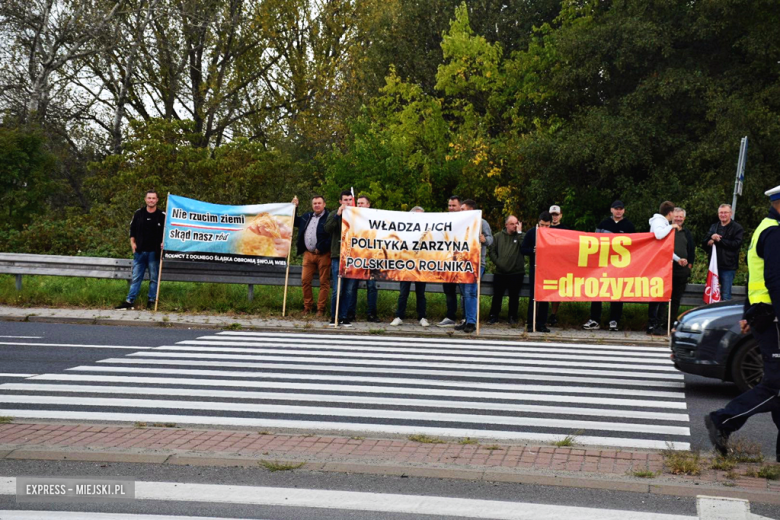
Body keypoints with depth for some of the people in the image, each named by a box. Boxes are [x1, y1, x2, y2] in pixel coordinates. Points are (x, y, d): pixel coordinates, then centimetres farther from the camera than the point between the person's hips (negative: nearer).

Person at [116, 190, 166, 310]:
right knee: (136, 277, 4)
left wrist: (163, 243, -9)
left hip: (154, 252, -2)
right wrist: (132, 243, 6)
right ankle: (130, 301, 5)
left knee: (154, 278, 6)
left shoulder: (162, 216, -2)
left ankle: (151, 301, 14)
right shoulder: (138, 214, 5)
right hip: (139, 251, 2)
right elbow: (132, 229, 14)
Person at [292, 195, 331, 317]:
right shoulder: (306, 217, 16)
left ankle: (321, 309, 5)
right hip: (308, 254, 6)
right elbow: (294, 222, 31)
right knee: (305, 280, 5)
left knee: (324, 282, -1)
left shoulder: (329, 218, -6)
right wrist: (294, 207, 19)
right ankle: (308, 307, 16)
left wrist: (320, 248, -16)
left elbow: (332, 236, -14)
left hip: (323, 255, -6)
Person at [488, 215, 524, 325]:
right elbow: (492, 251, 8)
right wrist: (498, 262, -6)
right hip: (500, 273, 1)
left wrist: (519, 232, -12)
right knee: (497, 295, 4)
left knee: (514, 296, 5)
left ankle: (512, 317, 15)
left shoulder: (520, 236, 3)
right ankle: (493, 316, 14)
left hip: (516, 272, -1)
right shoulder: (498, 237, 10)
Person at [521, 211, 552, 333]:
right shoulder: (531, 233, 1)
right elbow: (523, 249, 1)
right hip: (534, 268, -1)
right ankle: (530, 324, 2)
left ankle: (541, 324, 10)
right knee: (533, 296, -2)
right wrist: (533, 250, -17)